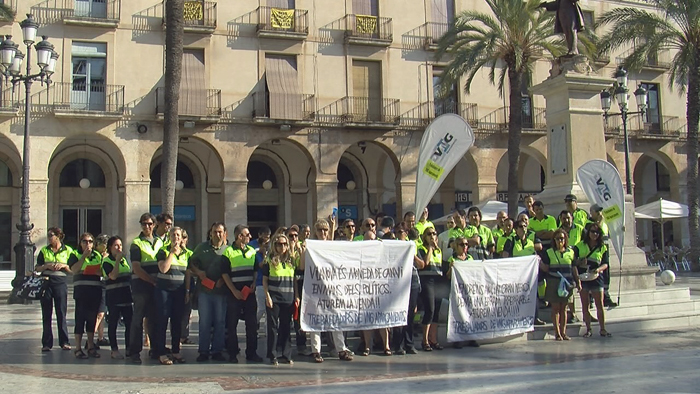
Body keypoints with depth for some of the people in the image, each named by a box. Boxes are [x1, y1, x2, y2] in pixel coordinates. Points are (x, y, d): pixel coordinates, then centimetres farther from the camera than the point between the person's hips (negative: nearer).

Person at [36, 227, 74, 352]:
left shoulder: (68, 250, 4)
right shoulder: (44, 250, 9)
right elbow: (37, 268, 8)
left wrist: (63, 265, -12)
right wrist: (47, 266, -10)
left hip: (60, 283, -2)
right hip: (46, 282, 2)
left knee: (61, 313, -2)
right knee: (46, 314, 3)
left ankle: (64, 342, 4)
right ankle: (46, 343, 8)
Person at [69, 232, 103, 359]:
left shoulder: (98, 255, 17)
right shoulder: (75, 255, 6)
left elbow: (103, 272, 15)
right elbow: (74, 270, -11)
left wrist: (95, 271, -7)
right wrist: (84, 256, -13)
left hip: (96, 289, 4)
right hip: (81, 289, -4)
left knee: (92, 318, 7)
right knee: (80, 317, -7)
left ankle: (91, 347, 15)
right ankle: (78, 349, -3)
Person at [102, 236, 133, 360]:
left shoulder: (124, 259, 16)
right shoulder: (107, 261, -4)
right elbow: (113, 276, -19)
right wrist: (117, 260, -17)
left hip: (126, 294, 6)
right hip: (113, 296, -6)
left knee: (130, 323, 5)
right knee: (113, 323, 0)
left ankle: (129, 348, 13)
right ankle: (114, 350, 6)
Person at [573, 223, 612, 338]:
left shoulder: (602, 248, 7)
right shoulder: (580, 246, 6)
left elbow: (606, 263, 3)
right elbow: (572, 260, 5)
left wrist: (599, 269, -17)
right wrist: (579, 262, -16)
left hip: (596, 278, 0)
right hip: (582, 278, 0)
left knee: (600, 305, -1)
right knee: (585, 306, 4)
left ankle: (603, 329, 7)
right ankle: (588, 330, 12)